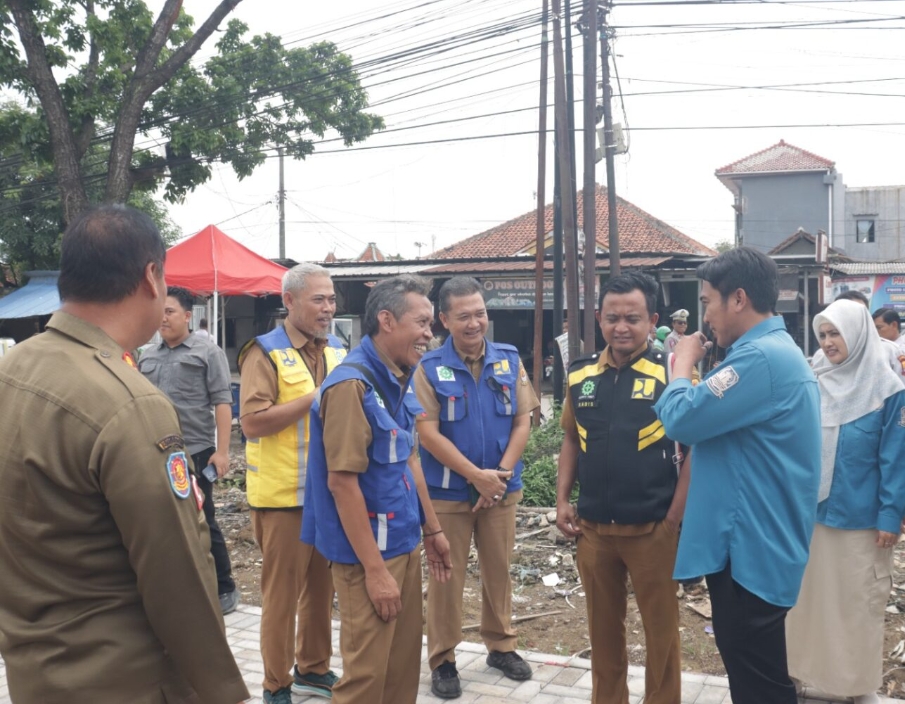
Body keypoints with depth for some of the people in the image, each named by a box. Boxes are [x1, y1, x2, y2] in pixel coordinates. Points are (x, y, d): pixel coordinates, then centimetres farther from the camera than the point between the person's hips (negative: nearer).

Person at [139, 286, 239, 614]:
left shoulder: (207, 352, -3)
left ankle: (224, 589, 14)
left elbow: (222, 403, -9)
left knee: (202, 523, 1)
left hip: (195, 452, -6)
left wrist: (221, 451, -16)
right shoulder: (148, 357, 14)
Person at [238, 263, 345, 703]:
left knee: (322, 586, 16)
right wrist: (315, 398, -21)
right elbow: (252, 422, -20)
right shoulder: (265, 353, -11)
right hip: (284, 495, -6)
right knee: (281, 591, 3)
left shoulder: (337, 351, 10)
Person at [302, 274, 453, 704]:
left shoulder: (398, 380, 7)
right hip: (368, 552, -8)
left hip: (405, 543, 8)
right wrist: (374, 569, -20)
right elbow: (341, 483, -22)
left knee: (404, 662, 17)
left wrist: (432, 529, 18)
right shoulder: (351, 385, -20)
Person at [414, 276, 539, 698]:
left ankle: (501, 646, 31)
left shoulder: (509, 360, 1)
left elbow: (523, 421, 0)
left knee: (499, 569, 14)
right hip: (447, 491, -3)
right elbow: (428, 433, -13)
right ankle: (442, 660, 18)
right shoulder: (430, 368, -9)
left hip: (501, 488, 3)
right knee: (447, 576, 5)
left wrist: (501, 473, -11)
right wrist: (475, 475, -17)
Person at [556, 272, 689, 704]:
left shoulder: (671, 372, -9)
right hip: (592, 527, 4)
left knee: (660, 628, 10)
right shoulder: (580, 375, 4)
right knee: (603, 627, 18)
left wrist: (674, 518, -12)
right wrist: (562, 501, 5)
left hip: (652, 529, -4)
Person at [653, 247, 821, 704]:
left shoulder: (761, 357, -22)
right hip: (752, 543, 11)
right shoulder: (776, 350, 13)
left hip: (750, 549, -11)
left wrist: (683, 365, -5)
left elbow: (681, 420, -22)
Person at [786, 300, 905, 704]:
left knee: (859, 599, 7)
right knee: (811, 593, 12)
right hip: (811, 509, 4)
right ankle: (810, 668, 27)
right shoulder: (814, 384, 3)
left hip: (860, 515, -4)